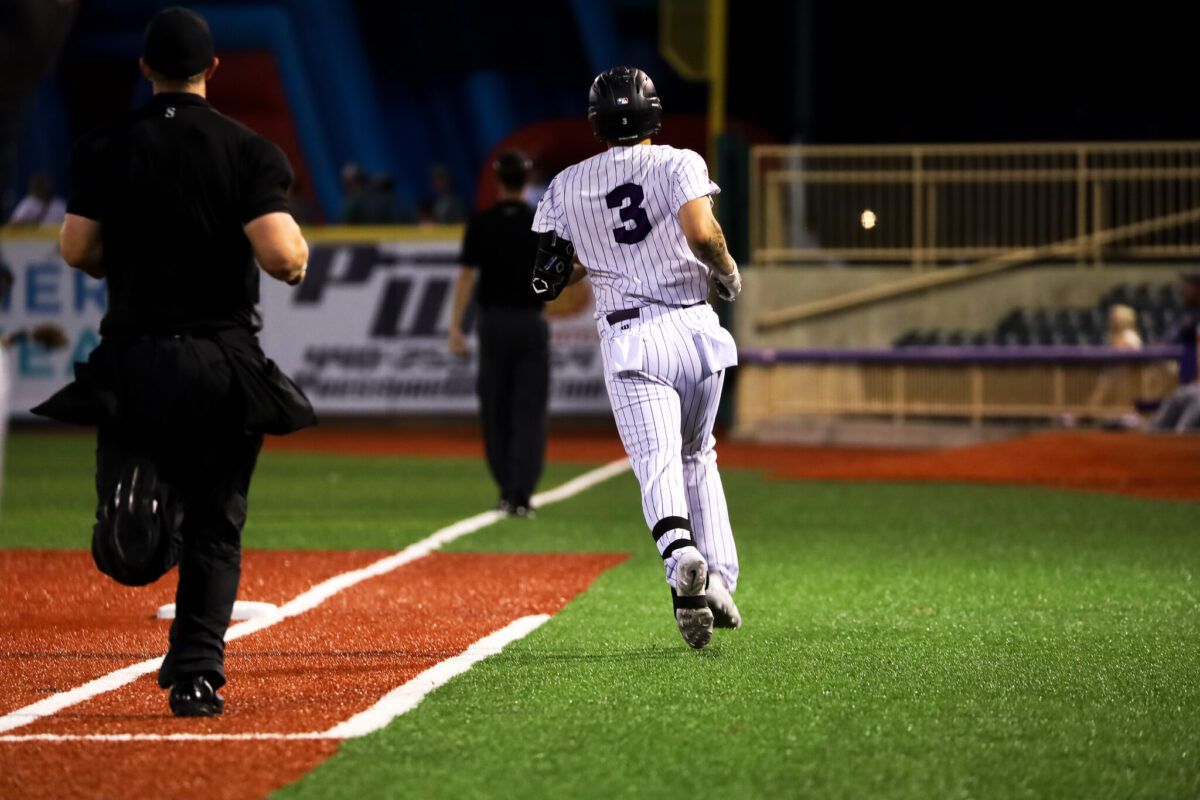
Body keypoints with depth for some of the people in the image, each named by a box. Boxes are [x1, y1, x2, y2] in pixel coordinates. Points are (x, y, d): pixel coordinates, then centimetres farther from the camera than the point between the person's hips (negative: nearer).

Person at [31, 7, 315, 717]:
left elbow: (77, 250, -1)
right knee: (215, 526, 9)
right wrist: (301, 247, 9)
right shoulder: (248, 151, -4)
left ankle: (132, 493, -31)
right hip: (224, 363, -1)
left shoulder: (107, 149, 2)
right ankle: (196, 674, 0)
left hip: (134, 359, 1)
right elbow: (282, 257, -14)